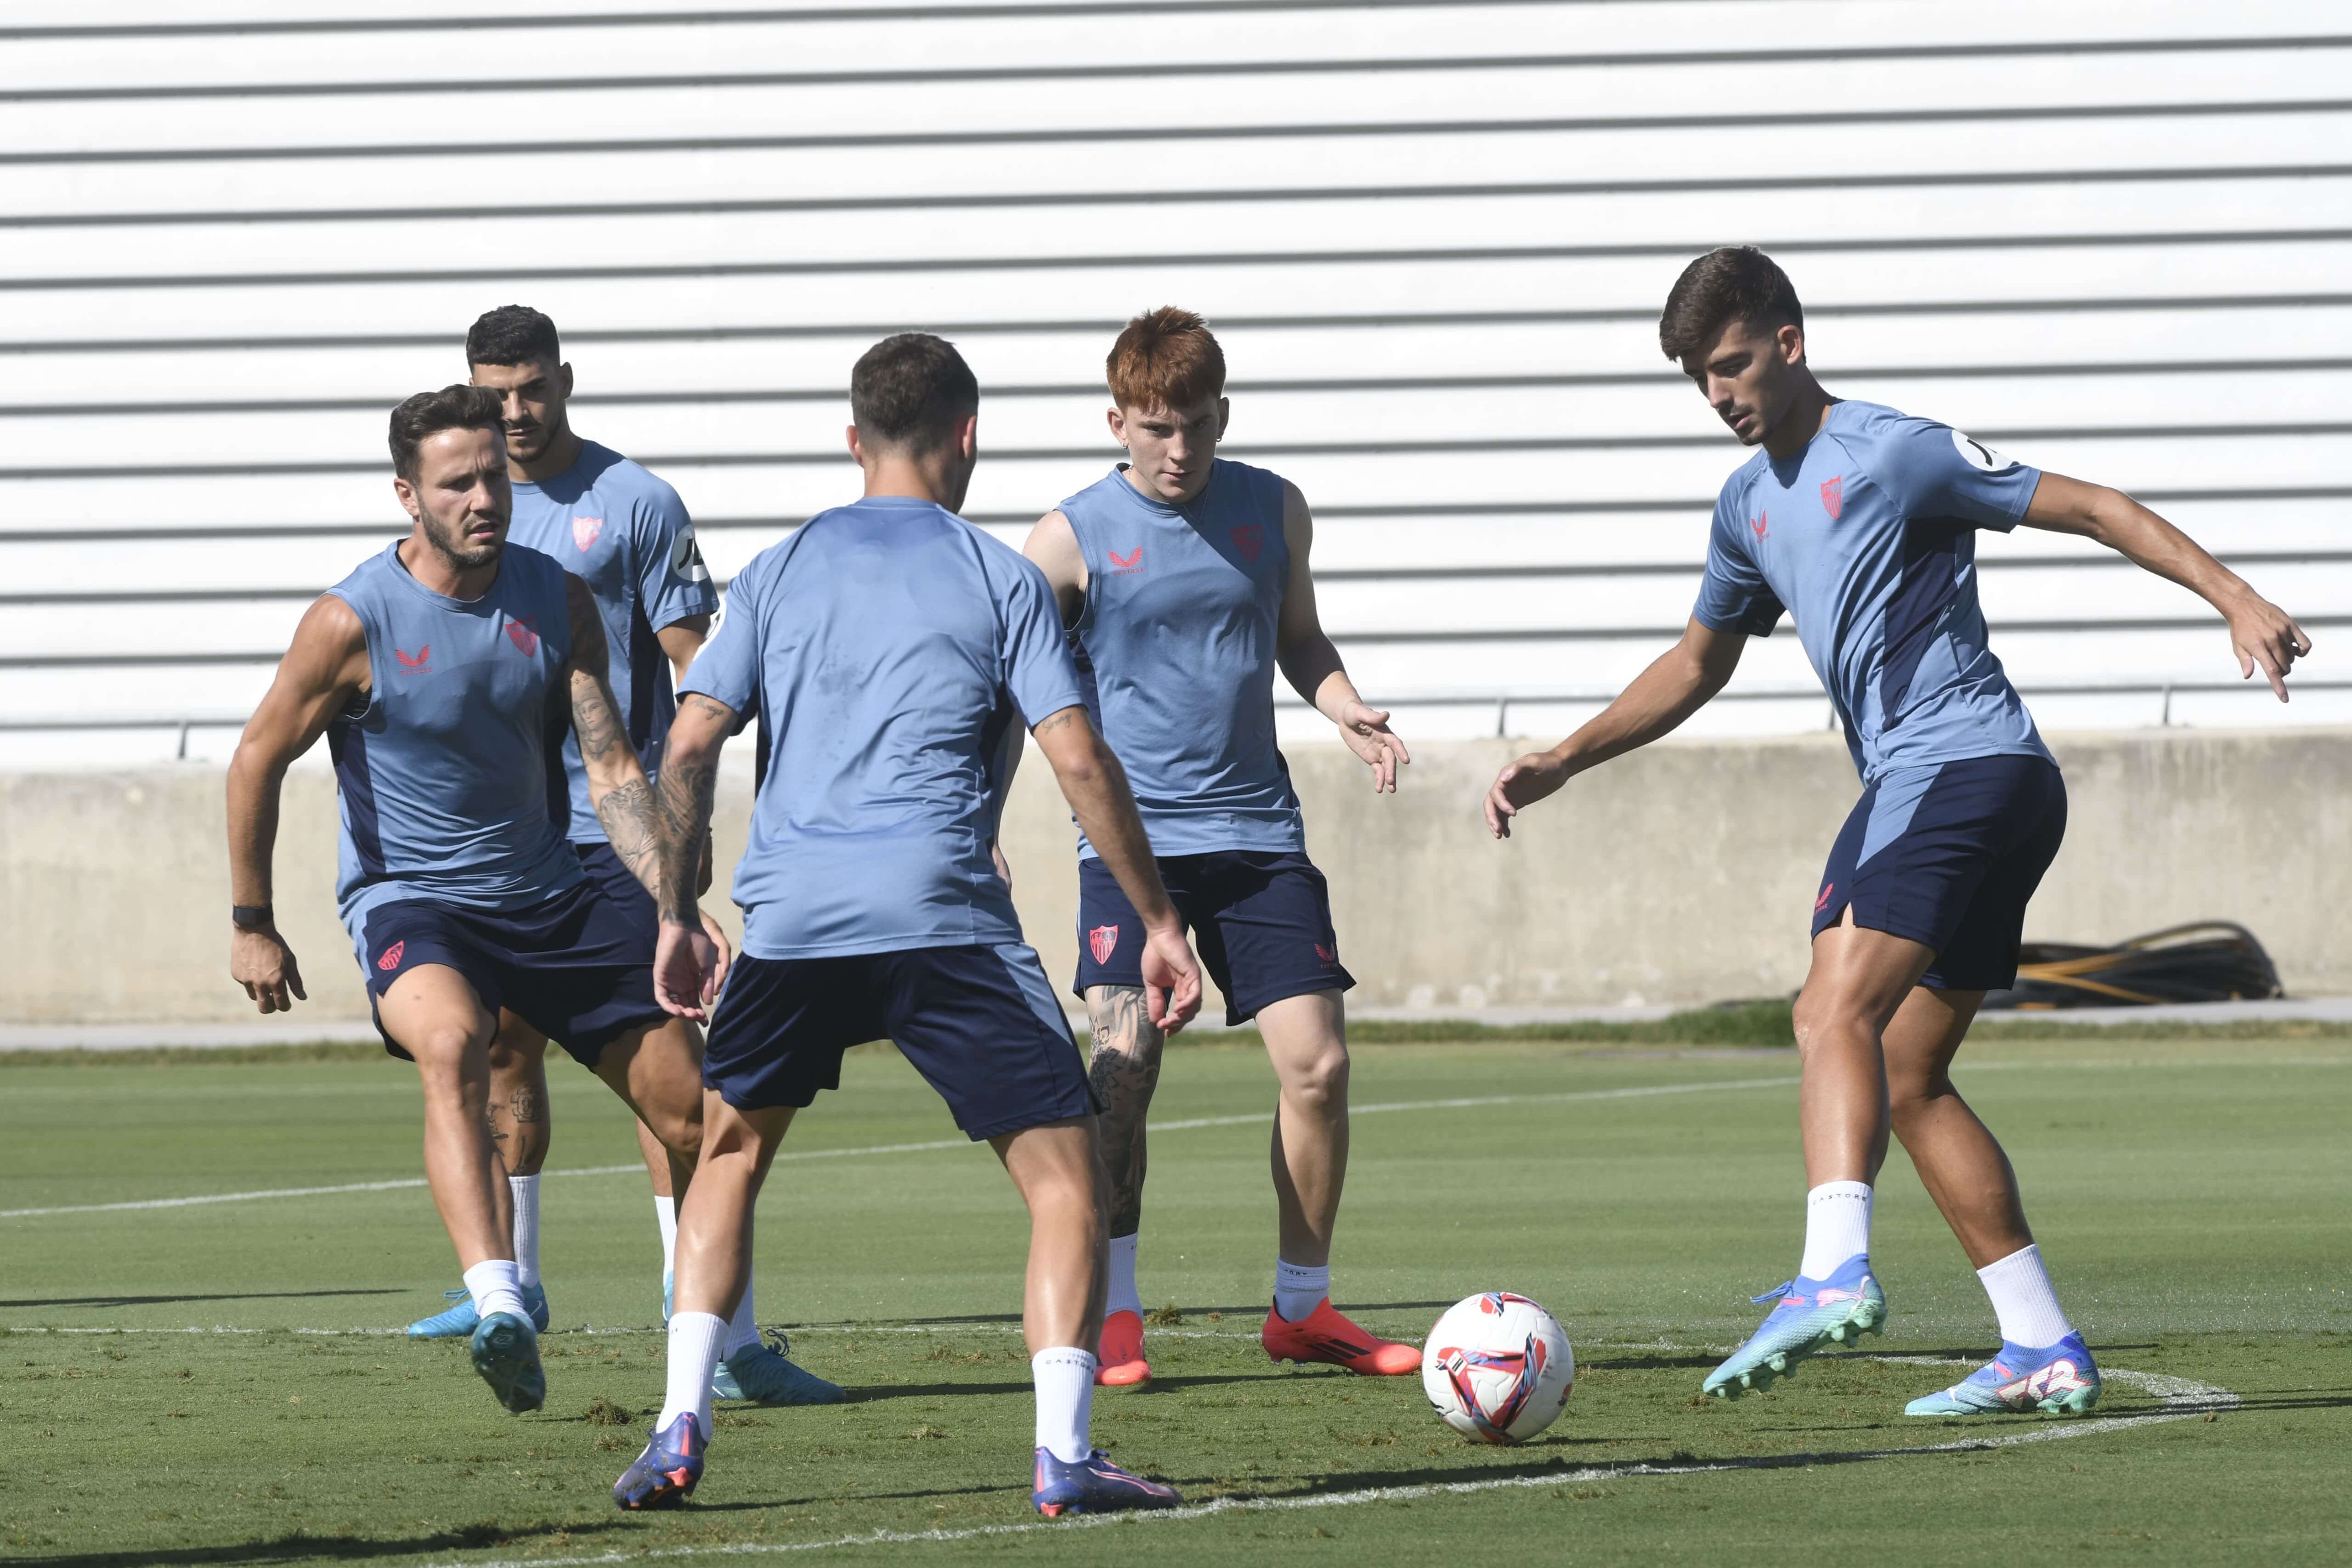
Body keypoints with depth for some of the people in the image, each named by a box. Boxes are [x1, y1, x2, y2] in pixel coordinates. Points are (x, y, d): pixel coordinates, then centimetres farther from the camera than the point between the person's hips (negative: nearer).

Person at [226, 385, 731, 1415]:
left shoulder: (558, 603, -3)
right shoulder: (353, 622, -15)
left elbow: (611, 769, -3)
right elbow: (258, 760, -4)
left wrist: (675, 906, -15)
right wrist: (252, 925, -1)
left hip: (545, 894, 5)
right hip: (407, 900, -5)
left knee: (688, 1109, 4)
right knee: (452, 1044, -38)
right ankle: (500, 1309, -52)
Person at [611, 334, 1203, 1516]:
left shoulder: (780, 571, 14)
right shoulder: (999, 579, 6)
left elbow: (689, 746, 8)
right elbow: (1080, 763, -2)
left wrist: (677, 915, 16)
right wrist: (1160, 924, 3)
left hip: (790, 923, 3)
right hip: (945, 922, -3)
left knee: (731, 1151, 25)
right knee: (1065, 1173, 2)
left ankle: (679, 1432, 15)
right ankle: (1063, 1454, -12)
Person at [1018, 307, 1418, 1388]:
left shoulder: (1272, 510, 7)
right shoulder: (1073, 538, -3)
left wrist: (1347, 710, 1)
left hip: (1258, 830, 3)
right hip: (1132, 833, -3)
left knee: (1318, 1062, -4)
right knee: (1127, 1060, -17)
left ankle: (1302, 1308, 13)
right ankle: (1113, 1317, -6)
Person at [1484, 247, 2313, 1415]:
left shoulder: (1893, 453, -8)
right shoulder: (1749, 505, 17)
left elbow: (2091, 509, -8)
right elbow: (1697, 666, 31)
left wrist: (2236, 599, -16)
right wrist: (1561, 764, 23)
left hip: (1969, 763, -10)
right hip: (1908, 787, 10)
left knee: (1837, 1008, -26)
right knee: (1906, 1082, 8)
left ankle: (1834, 1272, -44)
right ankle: (2044, 1350, 9)